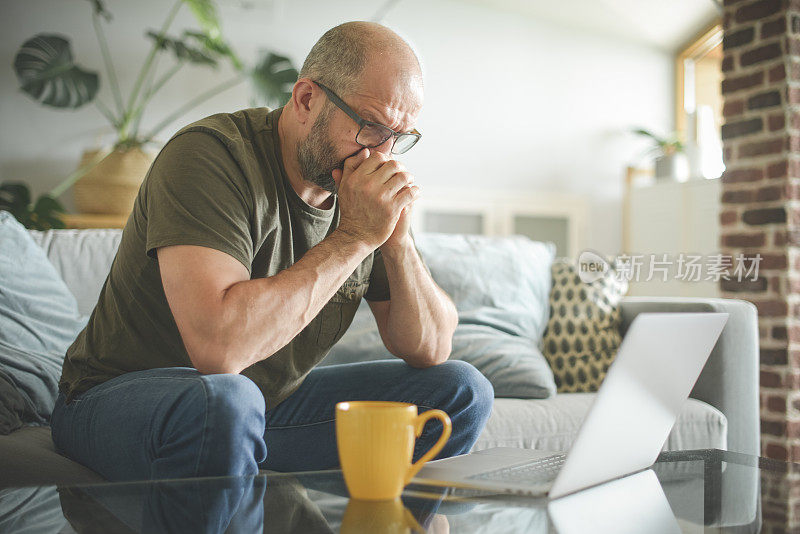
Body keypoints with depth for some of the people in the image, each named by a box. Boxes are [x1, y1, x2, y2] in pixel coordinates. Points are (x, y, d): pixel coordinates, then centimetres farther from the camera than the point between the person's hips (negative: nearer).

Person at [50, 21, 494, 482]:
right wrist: (353, 237, -29)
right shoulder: (210, 154, -22)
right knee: (223, 400, -41)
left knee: (462, 391, -3)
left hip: (275, 401, 7)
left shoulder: (373, 189, -2)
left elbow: (430, 350, -1)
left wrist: (398, 240, -18)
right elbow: (218, 346, -37)